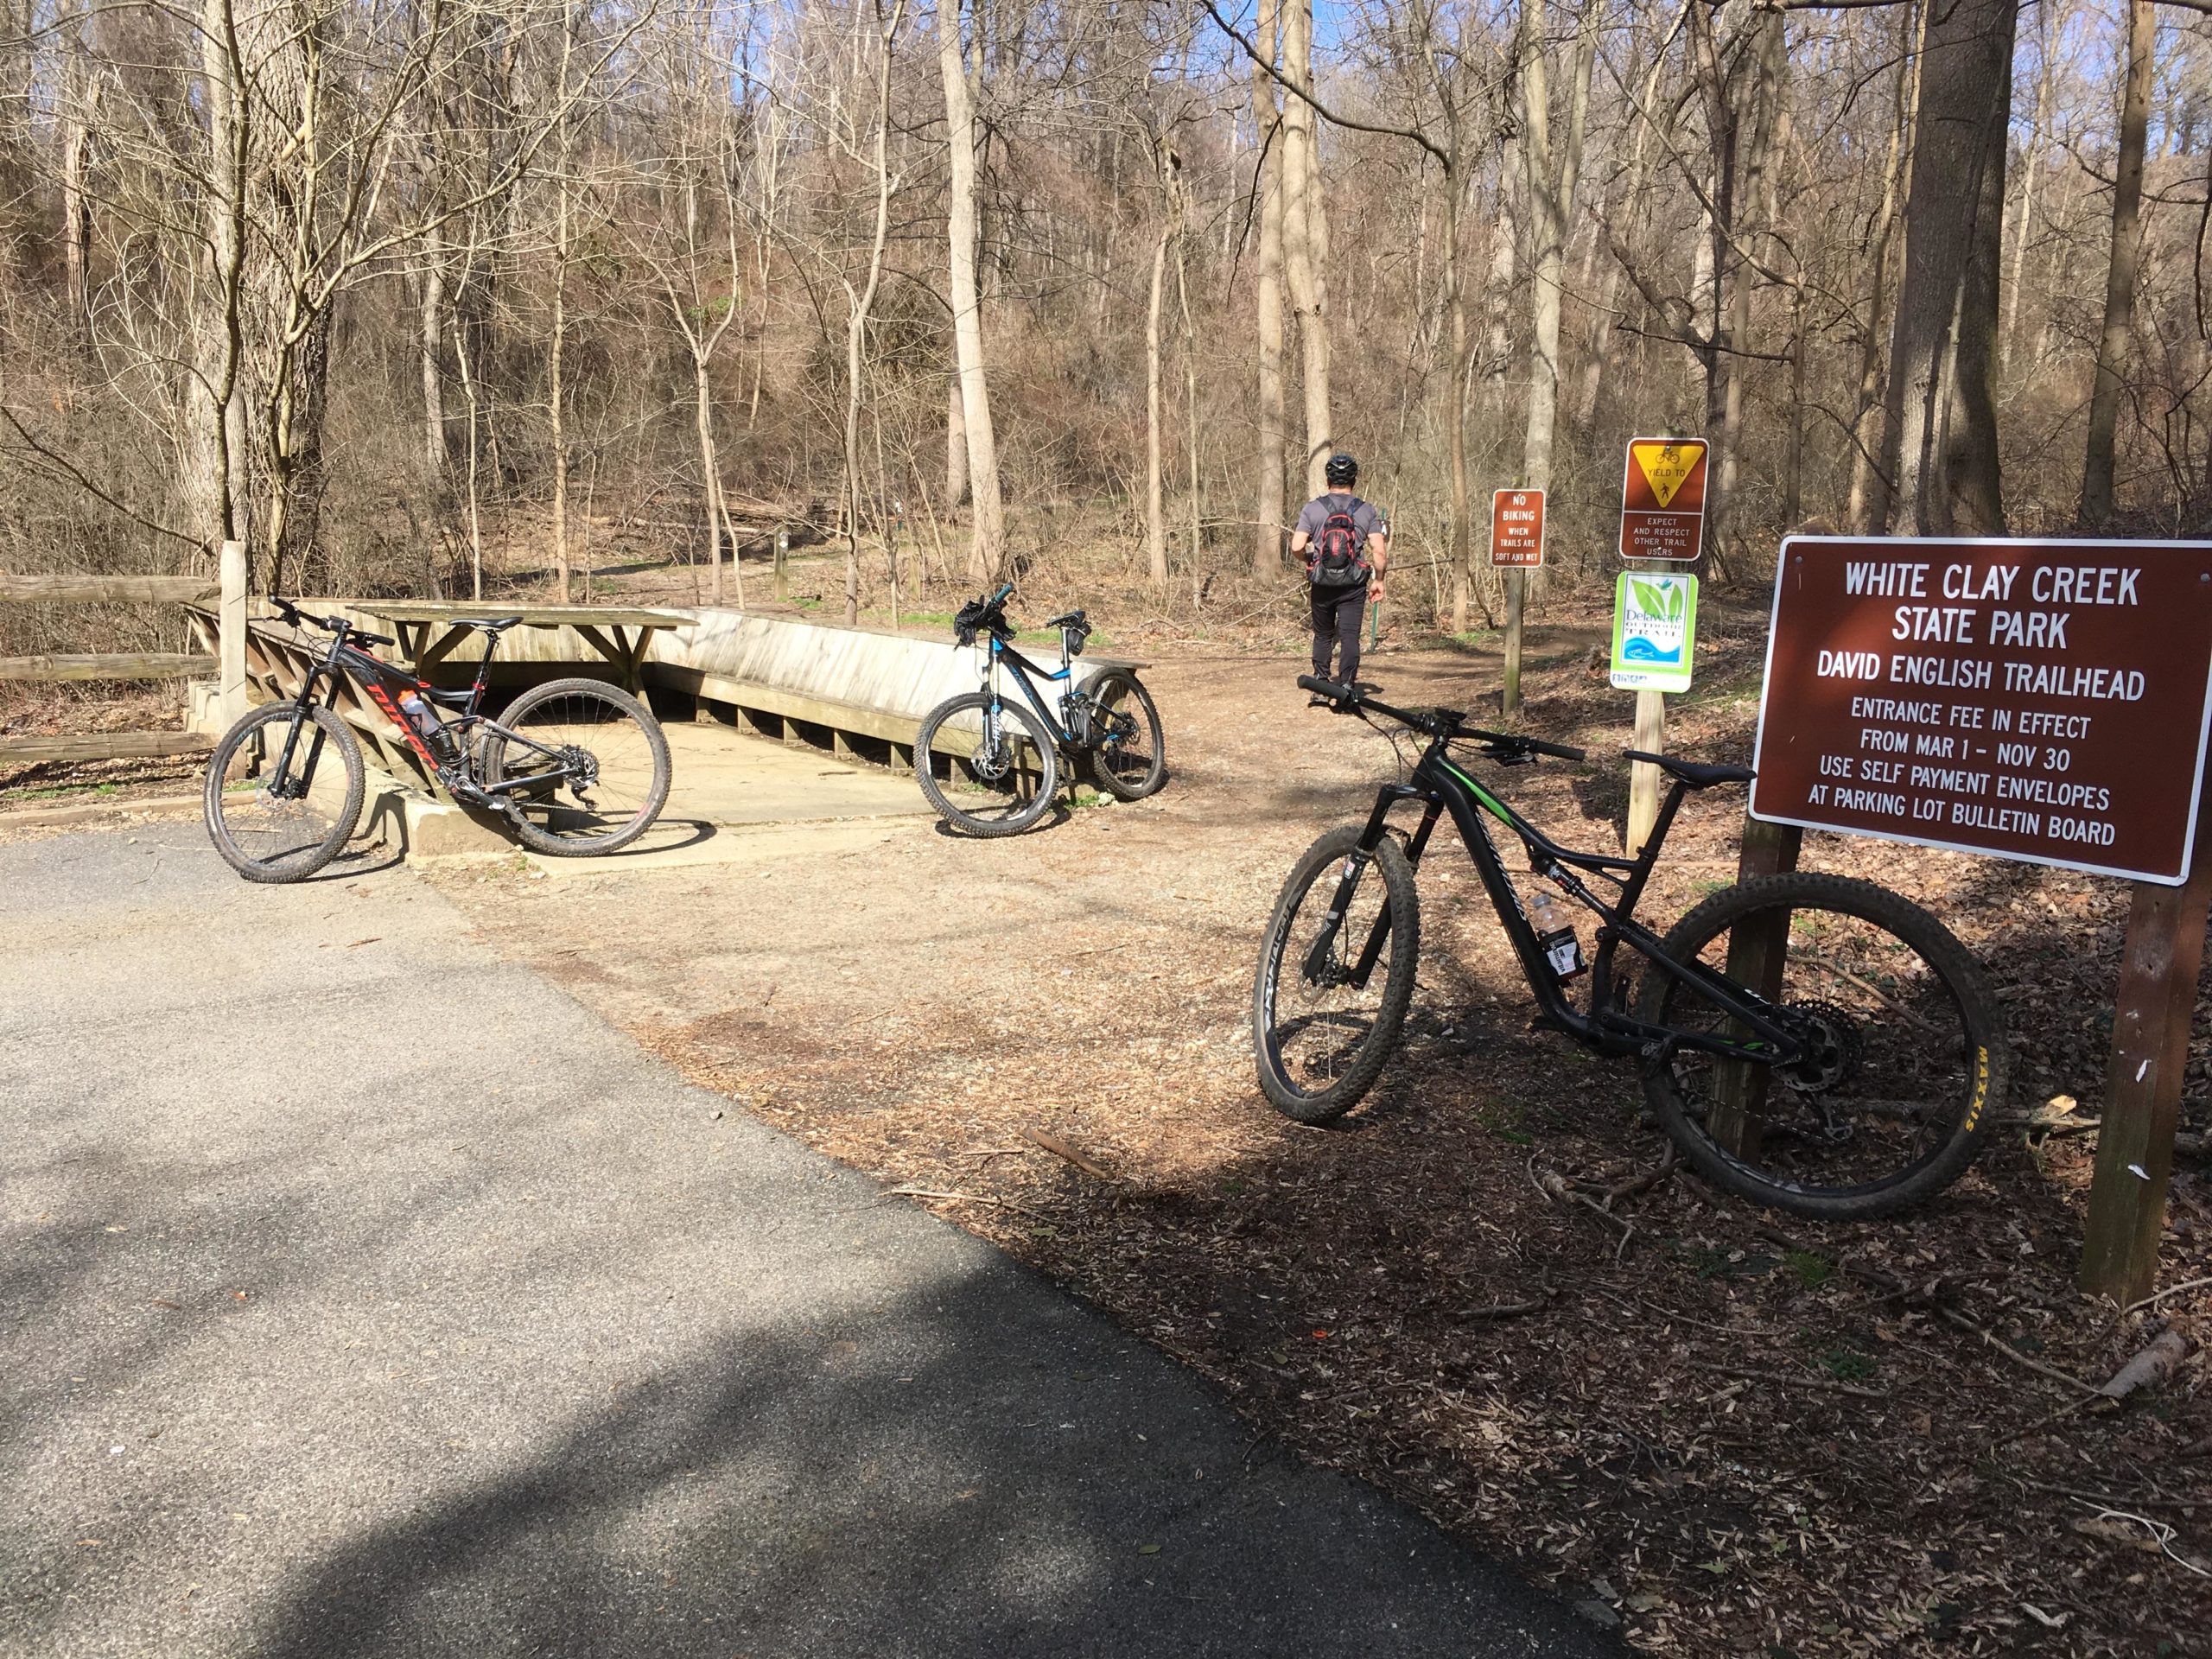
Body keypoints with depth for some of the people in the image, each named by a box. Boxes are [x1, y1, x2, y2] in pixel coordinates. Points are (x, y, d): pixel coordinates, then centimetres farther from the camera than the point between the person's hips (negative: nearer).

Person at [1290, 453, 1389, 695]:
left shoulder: (1312, 508, -2)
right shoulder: (1366, 511, -1)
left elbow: (1296, 547, -10)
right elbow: (1379, 551, -8)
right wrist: (1378, 580, 5)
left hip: (1322, 584, 1)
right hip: (1354, 585, -1)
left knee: (1323, 636, 16)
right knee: (1350, 636, 0)